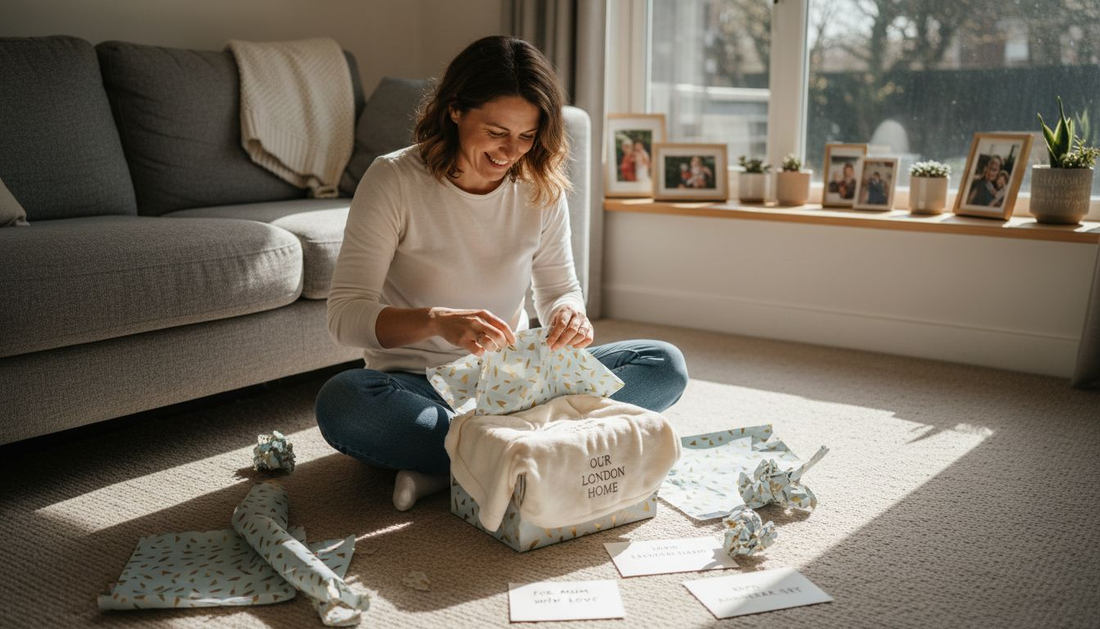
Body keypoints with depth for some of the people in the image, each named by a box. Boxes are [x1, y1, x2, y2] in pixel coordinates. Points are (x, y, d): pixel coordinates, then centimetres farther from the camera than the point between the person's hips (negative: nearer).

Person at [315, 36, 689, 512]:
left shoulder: (541, 187, -1)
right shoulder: (394, 179, -13)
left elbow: (561, 289, 6)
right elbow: (345, 315, -19)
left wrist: (568, 313, -20)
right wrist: (437, 321, -39)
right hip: (416, 385, -4)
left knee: (665, 366, -14)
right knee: (340, 402, -36)